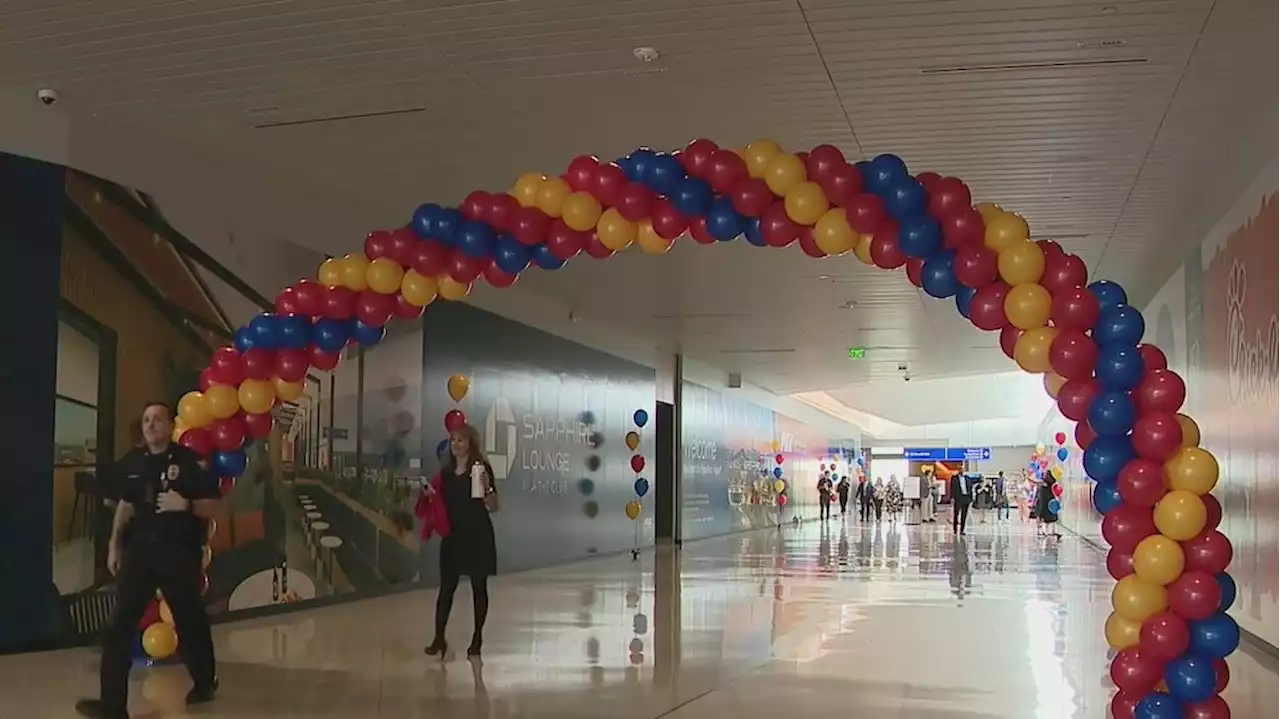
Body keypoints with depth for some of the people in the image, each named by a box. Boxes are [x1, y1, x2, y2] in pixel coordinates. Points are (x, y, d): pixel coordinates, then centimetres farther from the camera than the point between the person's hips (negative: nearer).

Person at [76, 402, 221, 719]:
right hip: (139, 549, 4)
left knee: (189, 620, 10)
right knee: (121, 623, -8)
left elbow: (213, 507, -4)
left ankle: (204, 682, 33)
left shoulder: (190, 461, -6)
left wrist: (186, 505, -22)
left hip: (180, 552, -3)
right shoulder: (132, 462, 8)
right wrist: (114, 545, 16)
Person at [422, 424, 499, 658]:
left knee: (479, 587, 4)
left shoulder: (481, 468, -7)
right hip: (452, 535, 5)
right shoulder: (446, 470, 8)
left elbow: (493, 507, -9)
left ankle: (477, 638, 12)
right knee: (446, 586, 3)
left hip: (477, 535, -4)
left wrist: (487, 487, -26)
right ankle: (439, 638, 7)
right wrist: (431, 495, 0)